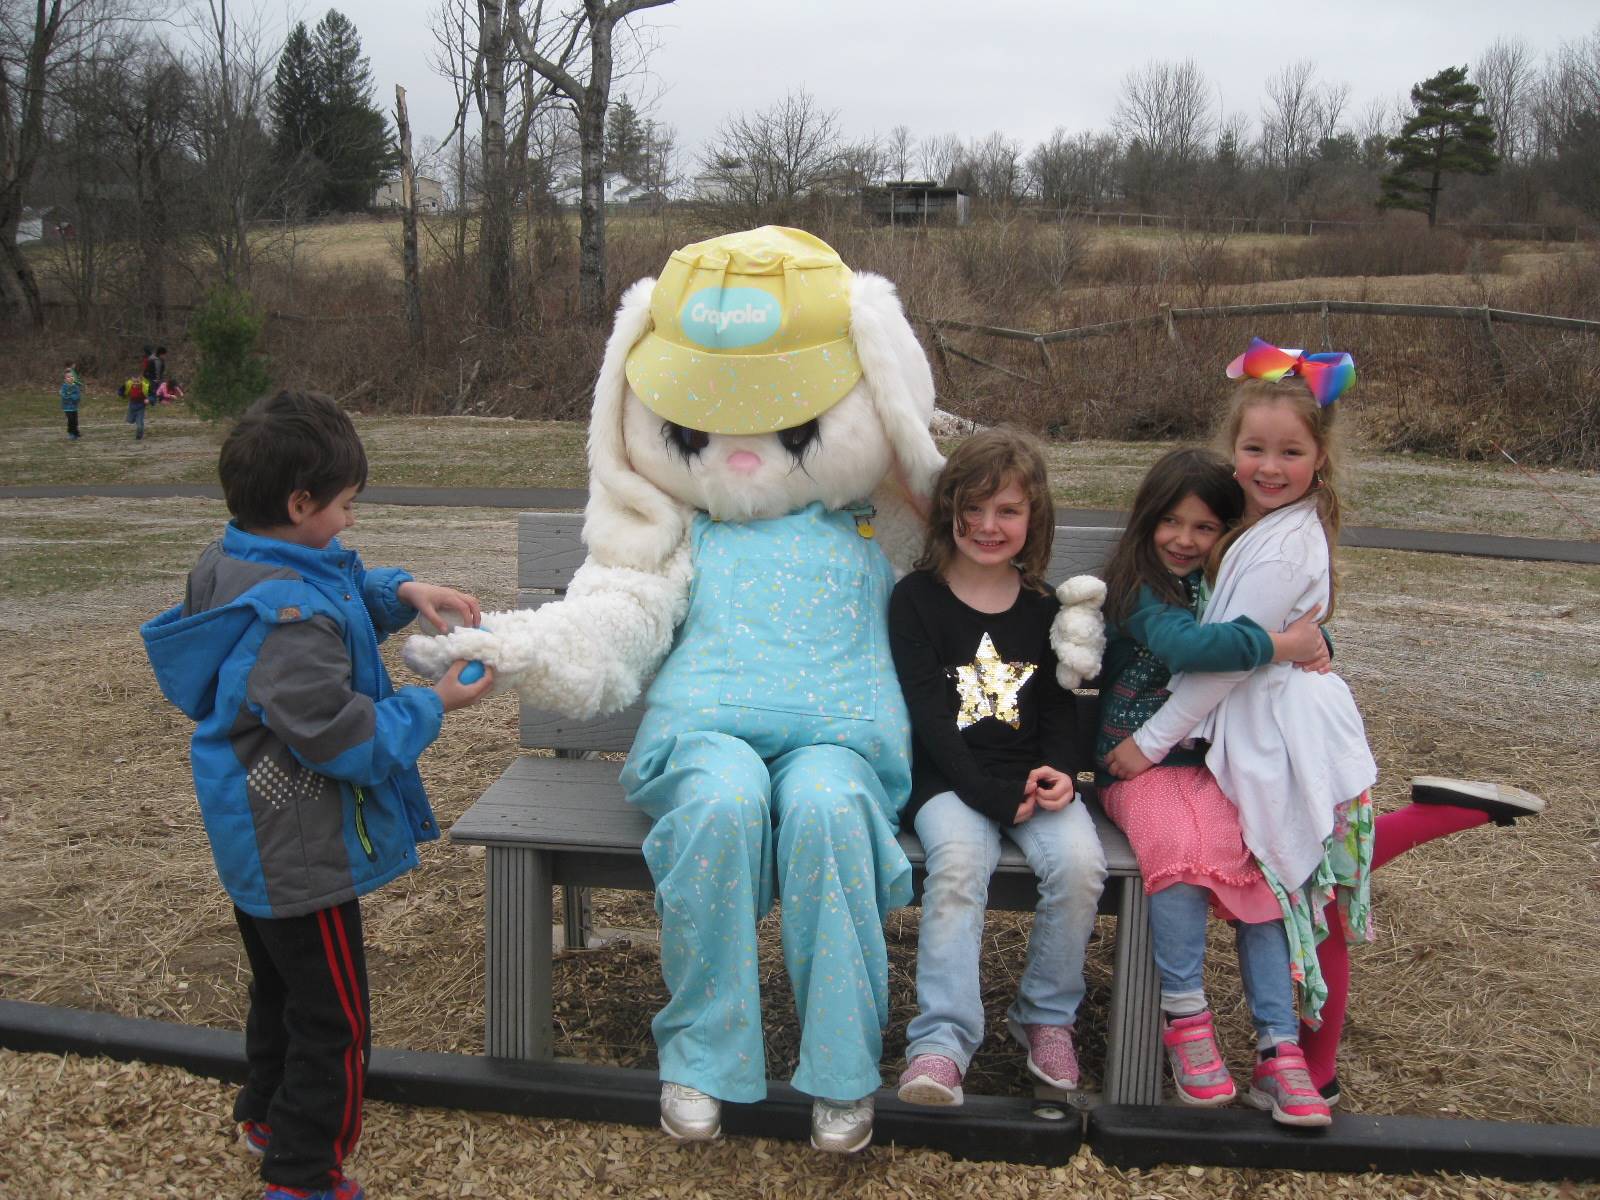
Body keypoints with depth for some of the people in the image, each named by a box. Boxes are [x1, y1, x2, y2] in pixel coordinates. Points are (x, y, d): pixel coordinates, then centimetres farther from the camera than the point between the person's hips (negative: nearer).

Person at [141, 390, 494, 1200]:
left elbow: (346, 592, 16)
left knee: (281, 985, 29)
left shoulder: (231, 564, 1)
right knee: (333, 1019, 3)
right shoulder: (292, 616, -30)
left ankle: (267, 1114, 47)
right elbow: (336, 735, -28)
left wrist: (402, 594, -2)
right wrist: (434, 705, -18)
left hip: (253, 839, 11)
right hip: (302, 851, -11)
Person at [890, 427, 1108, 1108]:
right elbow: (928, 714, -7)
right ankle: (942, 1040, -29)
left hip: (1032, 777, 3)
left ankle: (1047, 1015, -2)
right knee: (958, 861, -33)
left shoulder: (1045, 609, 13)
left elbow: (1060, 708, 13)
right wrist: (993, 793, -17)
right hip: (949, 778, -3)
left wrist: (1058, 771, -9)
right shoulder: (916, 599, 1)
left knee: (1080, 862, -24)